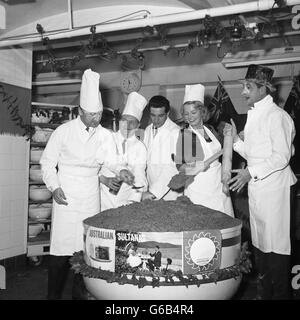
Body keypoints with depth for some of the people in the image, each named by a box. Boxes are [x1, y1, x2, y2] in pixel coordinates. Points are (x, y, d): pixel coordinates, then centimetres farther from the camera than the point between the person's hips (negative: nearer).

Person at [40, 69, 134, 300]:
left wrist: (120, 170, -26)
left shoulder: (105, 135, 5)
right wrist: (55, 187, -10)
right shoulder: (64, 131, -3)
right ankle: (53, 294, 15)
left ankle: (80, 292, 24)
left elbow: (110, 159, -4)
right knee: (62, 246, -1)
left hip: (91, 198, 3)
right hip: (66, 198, -3)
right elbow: (47, 162, 2)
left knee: (87, 246, 8)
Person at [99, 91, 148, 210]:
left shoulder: (140, 148, 4)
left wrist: (133, 201, -11)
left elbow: (139, 179, 1)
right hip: (104, 196, -1)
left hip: (126, 199, 1)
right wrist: (105, 180, -18)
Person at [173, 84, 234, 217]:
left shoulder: (210, 130, 9)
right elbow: (179, 165, -7)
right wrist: (192, 168, -23)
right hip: (198, 188, -5)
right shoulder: (183, 135, -7)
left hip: (219, 185, 5)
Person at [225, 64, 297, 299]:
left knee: (276, 242, 0)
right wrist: (236, 139, 5)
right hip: (255, 186, 8)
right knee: (259, 241, 15)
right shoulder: (253, 115, 15)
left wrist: (251, 172, -21)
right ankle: (264, 291, 29)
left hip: (274, 187, -8)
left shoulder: (277, 116, -11)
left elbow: (281, 156, -16)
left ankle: (280, 293, 14)